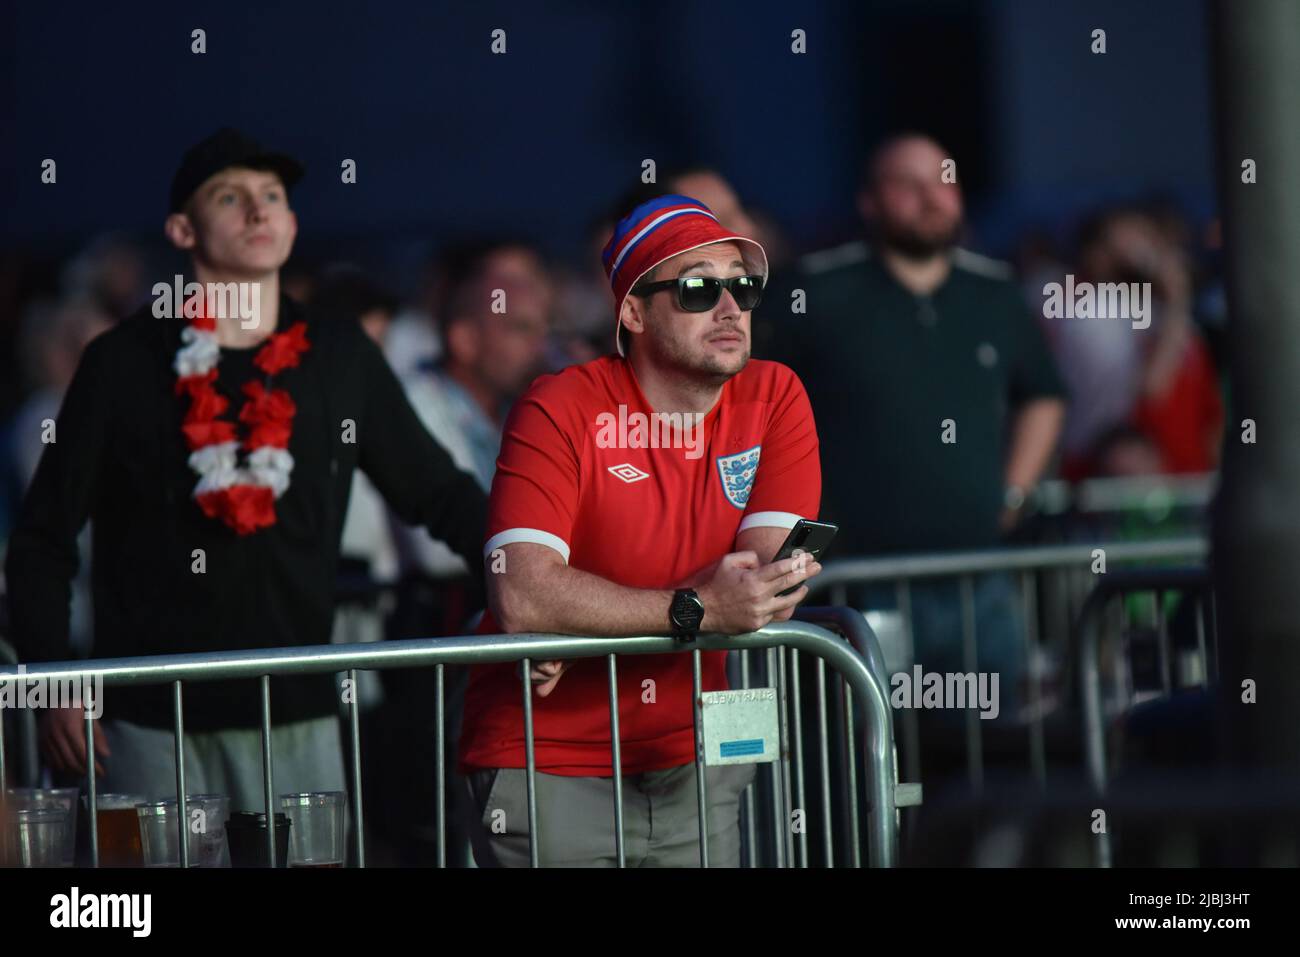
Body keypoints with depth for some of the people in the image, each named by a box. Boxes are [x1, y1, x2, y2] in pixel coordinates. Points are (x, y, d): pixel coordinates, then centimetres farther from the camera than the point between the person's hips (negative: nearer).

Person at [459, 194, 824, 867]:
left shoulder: (774, 401, -1)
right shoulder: (561, 411, -11)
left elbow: (769, 586, -11)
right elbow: (521, 598, -23)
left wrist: (583, 640, -19)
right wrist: (698, 609, -29)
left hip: (692, 757, 4)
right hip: (546, 769, -4)